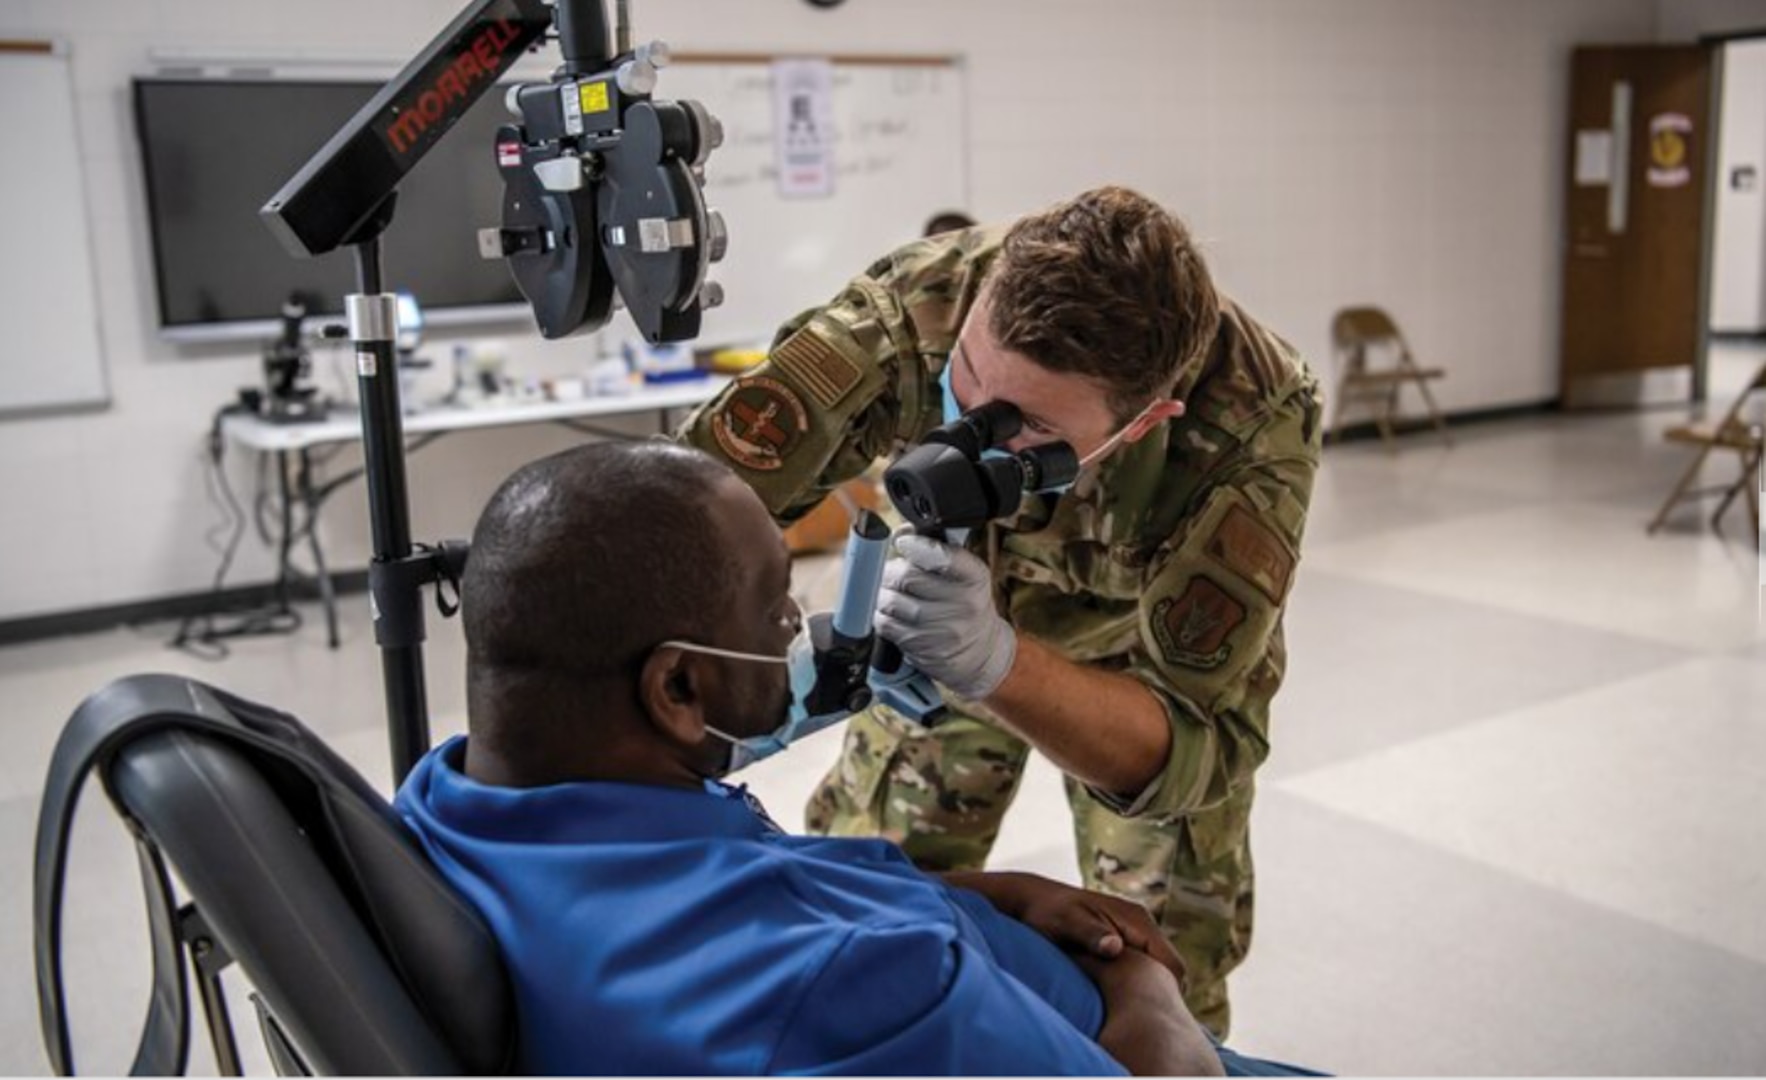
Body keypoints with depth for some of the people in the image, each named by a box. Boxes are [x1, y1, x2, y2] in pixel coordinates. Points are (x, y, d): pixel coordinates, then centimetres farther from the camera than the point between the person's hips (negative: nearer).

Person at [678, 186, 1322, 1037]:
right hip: (958, 616, 2)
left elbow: (1192, 744, -40)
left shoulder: (1253, 426, -40)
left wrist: (997, 663, -57)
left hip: (1156, 644, -1)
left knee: (1163, 945, 6)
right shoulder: (917, 305, -38)